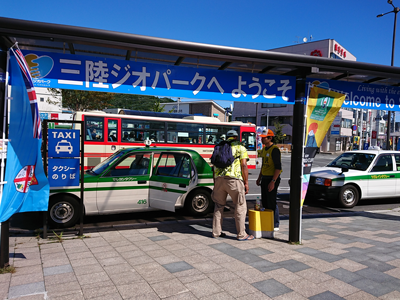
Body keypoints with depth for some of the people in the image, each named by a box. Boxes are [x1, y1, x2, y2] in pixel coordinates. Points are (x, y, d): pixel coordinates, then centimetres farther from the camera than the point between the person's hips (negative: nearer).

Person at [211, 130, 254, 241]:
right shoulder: (240, 148, 7)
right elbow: (244, 165, -4)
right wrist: (246, 183, 0)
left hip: (219, 178, 5)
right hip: (233, 179, -5)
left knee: (219, 205, 17)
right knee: (240, 206, 5)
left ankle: (216, 232, 22)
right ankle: (241, 234, 8)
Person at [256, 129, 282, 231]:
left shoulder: (274, 149, -15)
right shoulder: (264, 149, 14)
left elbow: (278, 167, -19)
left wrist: (273, 181, -23)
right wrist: (259, 178, 20)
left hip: (272, 179, -9)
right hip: (265, 178, 9)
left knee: (272, 203, -5)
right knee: (265, 202, 13)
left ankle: (275, 225, 6)